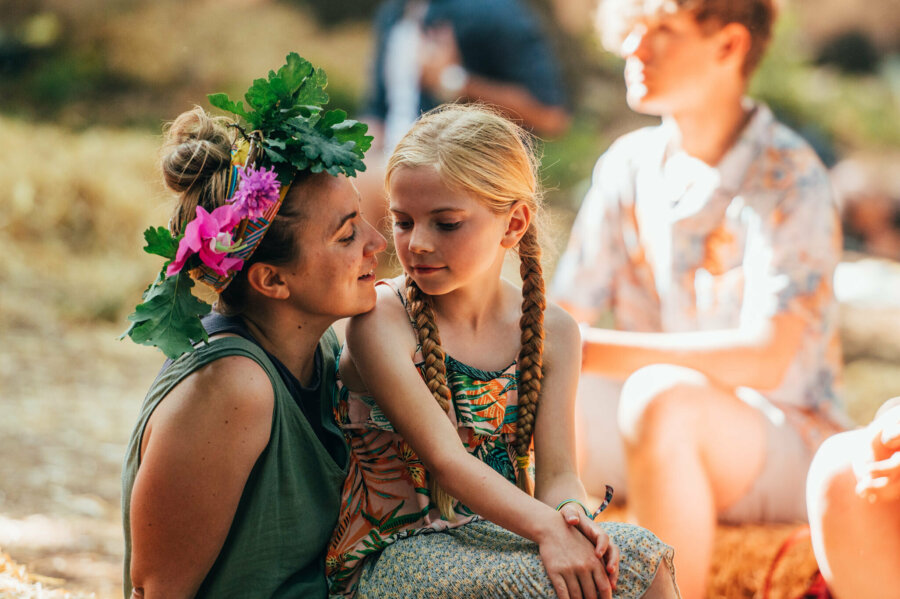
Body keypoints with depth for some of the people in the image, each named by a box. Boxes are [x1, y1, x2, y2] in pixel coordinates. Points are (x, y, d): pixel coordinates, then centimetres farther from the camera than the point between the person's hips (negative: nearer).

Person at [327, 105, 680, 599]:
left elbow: (555, 471, -1)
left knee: (641, 555, -22)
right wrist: (546, 526, -32)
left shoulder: (551, 332, 5)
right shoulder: (380, 318, -11)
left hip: (497, 535, 5)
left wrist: (570, 515, -26)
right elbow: (442, 455, -20)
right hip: (394, 555, -5)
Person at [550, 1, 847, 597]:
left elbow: (764, 359, -26)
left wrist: (597, 351, -33)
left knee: (662, 397, -36)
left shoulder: (790, 179, -14)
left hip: (785, 451, -5)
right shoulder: (629, 165, 4)